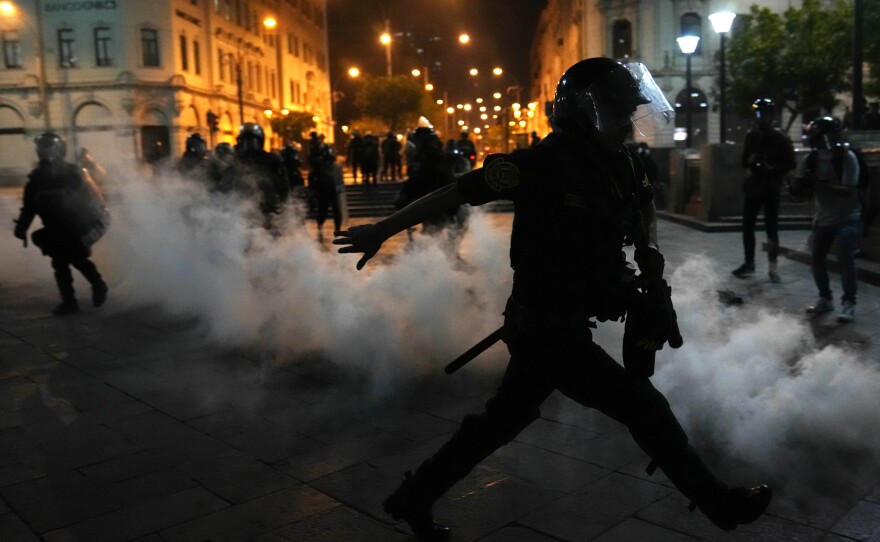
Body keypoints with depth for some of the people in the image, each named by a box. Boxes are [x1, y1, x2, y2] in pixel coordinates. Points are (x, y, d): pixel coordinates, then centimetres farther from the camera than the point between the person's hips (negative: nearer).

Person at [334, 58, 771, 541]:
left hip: (565, 325, 9)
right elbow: (457, 192, -16)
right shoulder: (543, 163, -19)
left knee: (502, 420, 19)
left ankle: (412, 500, 34)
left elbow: (643, 210, 23)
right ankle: (718, 503, 22)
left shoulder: (622, 167, 4)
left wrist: (650, 253, 2)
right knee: (646, 407, -1)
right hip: (549, 331, -9)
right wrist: (381, 231, -12)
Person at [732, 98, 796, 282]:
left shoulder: (779, 137, -3)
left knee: (771, 227, -5)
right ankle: (749, 263, 18)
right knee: (747, 226, 7)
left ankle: (773, 266, 1)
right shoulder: (751, 135, 10)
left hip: (772, 188, -5)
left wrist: (772, 169, -19)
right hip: (753, 185, 5)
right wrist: (751, 160, -9)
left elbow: (791, 163, -4)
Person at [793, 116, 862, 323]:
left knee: (845, 260, -12)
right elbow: (800, 185, 0)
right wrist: (806, 183, -24)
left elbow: (848, 191, -23)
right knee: (816, 259, 5)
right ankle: (825, 299, 22)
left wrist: (821, 185, -35)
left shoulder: (847, 157, -17)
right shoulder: (811, 159, -4)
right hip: (823, 218, 5)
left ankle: (848, 304, -2)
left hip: (847, 218, -5)